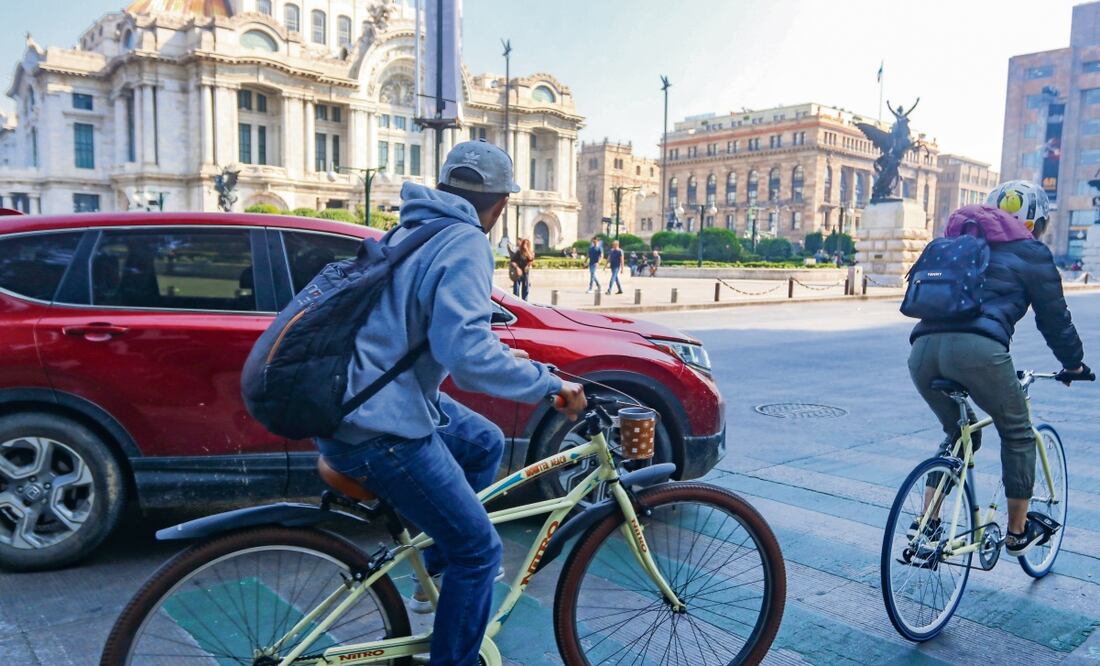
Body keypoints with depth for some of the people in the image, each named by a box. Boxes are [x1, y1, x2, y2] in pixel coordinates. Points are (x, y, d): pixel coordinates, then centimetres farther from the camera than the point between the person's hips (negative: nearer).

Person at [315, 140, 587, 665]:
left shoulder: (413, 228, 14)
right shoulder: (466, 244, -15)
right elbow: (468, 356, -28)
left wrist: (500, 355, 33)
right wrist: (549, 384, -16)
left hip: (357, 396, 10)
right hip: (380, 428, -10)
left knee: (485, 443, 23)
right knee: (479, 549, 1)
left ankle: (438, 569, 30)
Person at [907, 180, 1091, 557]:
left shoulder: (953, 242, 32)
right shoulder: (1029, 251, 16)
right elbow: (1054, 316, 20)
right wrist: (1074, 364, 36)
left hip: (924, 348, 5)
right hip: (977, 348, -5)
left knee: (958, 434, 27)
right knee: (1017, 435, 19)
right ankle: (1018, 532, 27)